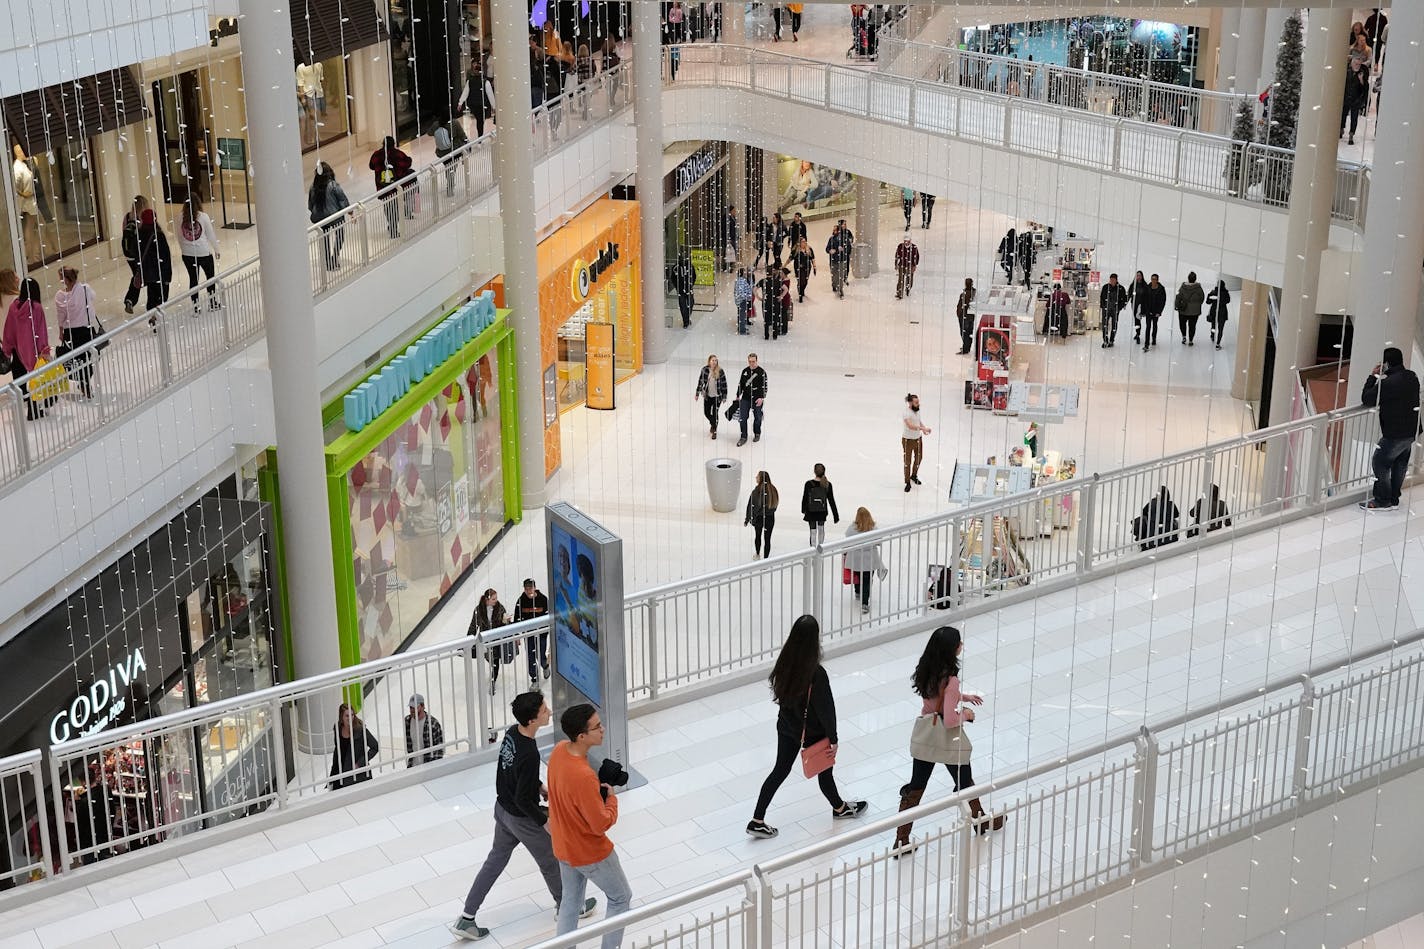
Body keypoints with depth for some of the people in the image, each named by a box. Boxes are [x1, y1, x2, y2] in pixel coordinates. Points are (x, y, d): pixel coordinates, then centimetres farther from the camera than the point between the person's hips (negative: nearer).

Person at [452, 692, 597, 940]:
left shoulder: (512, 733, -10)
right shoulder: (529, 755, -36)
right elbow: (523, 799, -27)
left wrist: (540, 786, 16)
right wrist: (544, 821, -15)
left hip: (502, 809, 7)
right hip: (523, 820, -7)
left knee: (495, 860, 21)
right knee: (550, 861, 18)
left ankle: (466, 919, 26)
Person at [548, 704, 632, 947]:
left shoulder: (559, 750, -12)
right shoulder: (583, 777, -38)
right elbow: (602, 824, -27)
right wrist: (611, 798, -11)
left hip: (563, 846, 8)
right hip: (590, 852, -8)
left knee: (570, 901, 24)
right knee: (621, 898, 17)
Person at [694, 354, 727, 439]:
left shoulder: (720, 371, -13)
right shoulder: (705, 370, -8)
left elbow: (724, 384, -6)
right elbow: (700, 382, 1)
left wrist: (724, 397, -5)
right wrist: (697, 394, 3)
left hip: (717, 396, -3)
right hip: (707, 395, 3)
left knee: (715, 413, 0)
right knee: (706, 413, 12)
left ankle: (714, 431, 18)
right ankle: (712, 423, 45)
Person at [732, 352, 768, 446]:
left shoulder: (761, 372, -9)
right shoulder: (745, 371, 5)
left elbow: (764, 386, -11)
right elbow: (741, 384, 15)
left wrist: (761, 398, -20)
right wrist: (737, 396, 17)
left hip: (757, 399, -3)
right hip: (745, 398, 3)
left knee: (757, 417, 10)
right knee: (743, 417, -4)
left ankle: (757, 434, 32)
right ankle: (743, 437, 4)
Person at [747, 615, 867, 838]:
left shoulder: (784, 663, -14)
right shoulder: (816, 673, -32)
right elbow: (826, 708, -22)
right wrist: (833, 738, -9)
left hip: (787, 726, 5)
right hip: (812, 732, -5)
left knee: (780, 770, 18)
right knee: (825, 770, 20)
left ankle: (757, 821, 19)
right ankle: (839, 808, 47)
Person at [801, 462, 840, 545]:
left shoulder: (809, 484, -16)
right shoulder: (827, 485, -10)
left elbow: (805, 499, -6)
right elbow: (831, 501, -7)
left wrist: (803, 510, 12)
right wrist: (836, 515, -1)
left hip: (811, 512, -2)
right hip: (822, 511, 2)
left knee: (813, 531, 5)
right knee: (821, 528, 24)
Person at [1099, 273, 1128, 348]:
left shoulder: (1121, 288, -4)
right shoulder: (1105, 287, 1)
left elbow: (1125, 299, 4)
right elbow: (1101, 297, 12)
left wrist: (1120, 307, -5)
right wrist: (1101, 305, 4)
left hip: (1115, 310, -1)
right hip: (1106, 309, 1)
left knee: (1114, 325, 6)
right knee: (1105, 325, -4)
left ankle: (1111, 341, 17)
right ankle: (1105, 341, 5)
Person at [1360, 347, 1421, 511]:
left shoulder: (1387, 383, -24)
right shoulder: (1411, 377, 3)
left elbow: (1366, 399, -16)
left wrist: (1373, 377, -7)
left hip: (1395, 434, -9)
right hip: (1412, 430, 9)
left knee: (1379, 463, 4)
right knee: (1399, 464, 19)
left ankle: (1382, 501, 10)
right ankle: (1394, 499, 28)